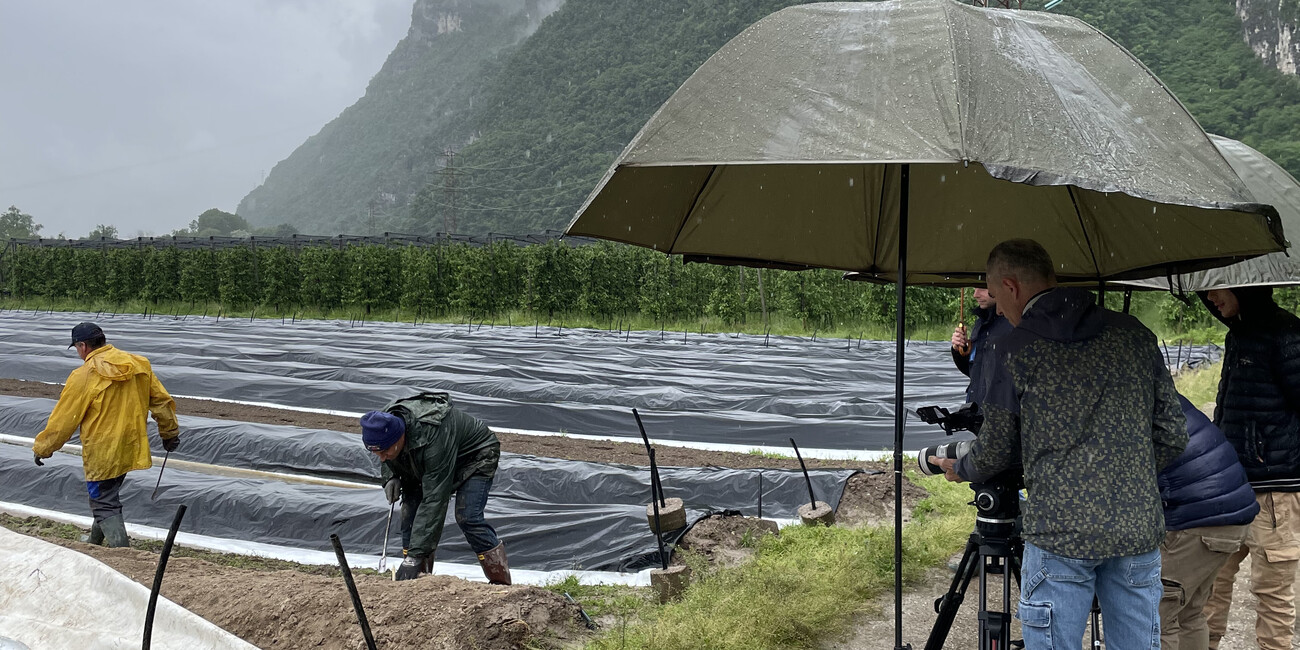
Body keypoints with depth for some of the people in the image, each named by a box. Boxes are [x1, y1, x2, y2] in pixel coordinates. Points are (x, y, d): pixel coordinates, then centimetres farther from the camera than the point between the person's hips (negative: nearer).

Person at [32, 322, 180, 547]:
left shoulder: (84, 376, -15)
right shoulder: (139, 364, 1)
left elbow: (63, 420, -8)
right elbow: (161, 401, 7)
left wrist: (42, 449, 7)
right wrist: (170, 433, 20)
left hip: (102, 454, -7)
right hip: (130, 449, 7)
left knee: (105, 506, 2)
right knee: (106, 497, 24)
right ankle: (94, 543, 40)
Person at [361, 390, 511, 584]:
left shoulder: (434, 437, -44)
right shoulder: (383, 425, -22)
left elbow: (434, 499, -44)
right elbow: (388, 461, 5)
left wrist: (415, 555, -45)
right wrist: (390, 476, -18)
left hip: (475, 455, -7)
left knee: (467, 517, -23)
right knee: (410, 513, -8)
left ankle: (501, 581, -13)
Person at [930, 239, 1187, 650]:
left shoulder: (1016, 350, -3)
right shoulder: (1135, 335, 7)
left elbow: (996, 449, 6)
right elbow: (1173, 436, 10)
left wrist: (960, 470, 27)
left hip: (1061, 535, -4)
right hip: (1140, 531, 4)